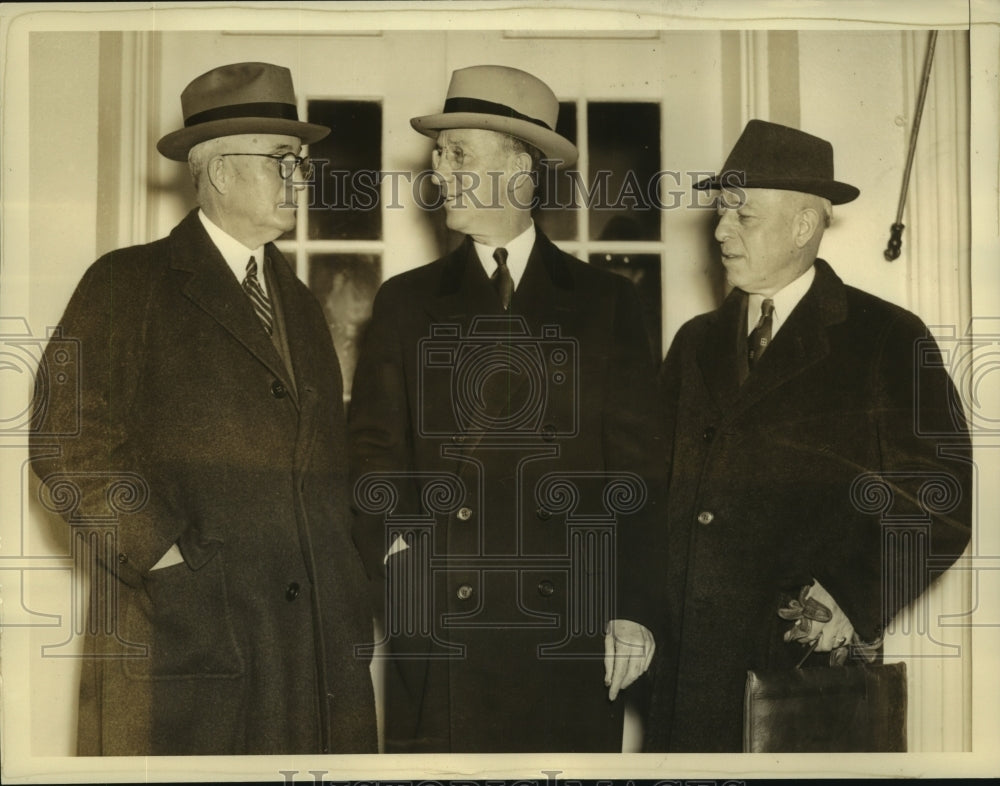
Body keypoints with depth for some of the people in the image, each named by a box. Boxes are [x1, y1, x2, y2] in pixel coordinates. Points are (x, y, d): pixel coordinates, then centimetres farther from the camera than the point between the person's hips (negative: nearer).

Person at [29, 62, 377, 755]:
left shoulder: (302, 306, 21)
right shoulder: (126, 284, 1)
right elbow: (68, 442, -8)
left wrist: (353, 589, 9)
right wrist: (168, 558, -13)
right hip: (178, 635, -5)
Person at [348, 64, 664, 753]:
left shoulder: (605, 302, 8)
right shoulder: (406, 302, 13)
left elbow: (636, 461, 4)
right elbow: (375, 445, 8)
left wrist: (630, 605, -3)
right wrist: (396, 543, -11)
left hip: (570, 621, -1)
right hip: (439, 615, 1)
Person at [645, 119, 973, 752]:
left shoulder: (889, 341, -1)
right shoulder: (695, 343, 14)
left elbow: (942, 504, -4)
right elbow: (664, 482, 15)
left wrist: (858, 604, -14)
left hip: (810, 668, -4)